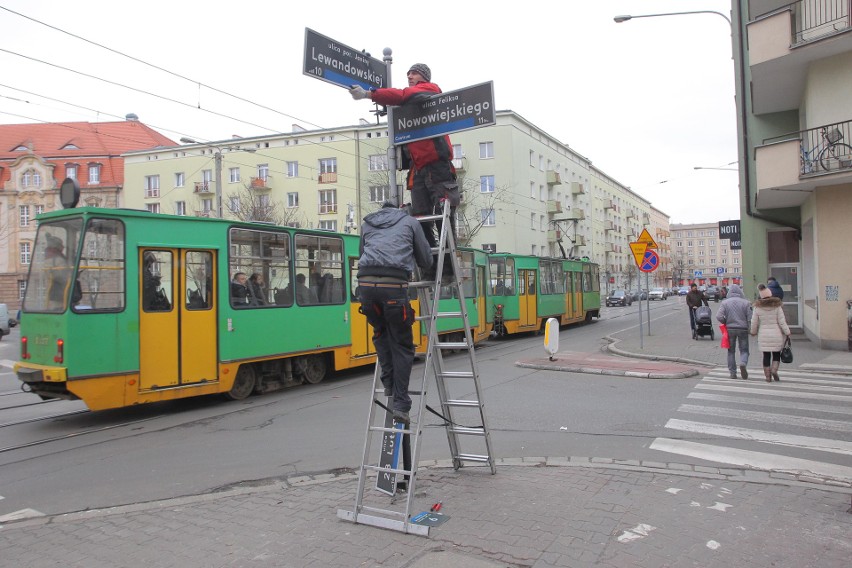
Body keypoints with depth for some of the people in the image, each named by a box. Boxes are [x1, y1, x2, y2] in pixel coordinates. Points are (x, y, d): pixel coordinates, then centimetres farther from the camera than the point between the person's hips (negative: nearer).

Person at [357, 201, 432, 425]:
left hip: (366, 283, 3)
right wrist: (409, 256, 46)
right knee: (402, 346, 7)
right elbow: (426, 260, 25)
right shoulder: (410, 221, 23)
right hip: (394, 285, -3)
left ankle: (389, 384, 18)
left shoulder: (367, 224, 30)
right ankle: (400, 404, 4)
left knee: (381, 334, 26)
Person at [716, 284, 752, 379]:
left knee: (731, 351, 11)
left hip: (730, 329, 1)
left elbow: (719, 316, -13)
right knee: (744, 350, 10)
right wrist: (751, 329, 6)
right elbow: (750, 317, -10)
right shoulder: (745, 302, -5)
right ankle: (743, 364, -19)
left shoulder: (725, 302, -4)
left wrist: (726, 323, 4)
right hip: (743, 329, -1)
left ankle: (732, 372, 11)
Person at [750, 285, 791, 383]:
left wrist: (753, 332, 19)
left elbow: (754, 323, 2)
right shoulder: (777, 307, -6)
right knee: (776, 355, 13)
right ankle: (774, 370, -7)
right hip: (776, 335, -1)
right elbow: (782, 322, -5)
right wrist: (787, 333, 5)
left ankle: (768, 376, 8)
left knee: (766, 356, 7)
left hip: (763, 336, 1)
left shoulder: (758, 308, -4)